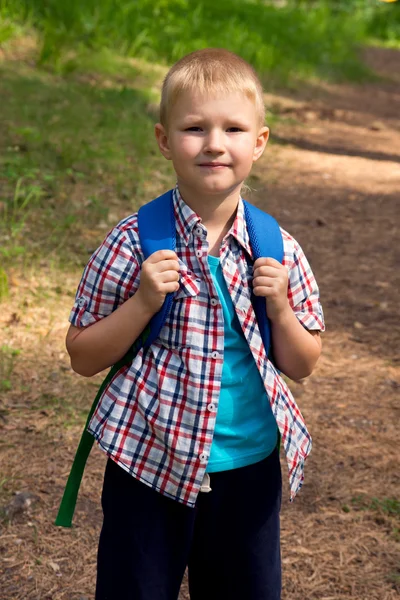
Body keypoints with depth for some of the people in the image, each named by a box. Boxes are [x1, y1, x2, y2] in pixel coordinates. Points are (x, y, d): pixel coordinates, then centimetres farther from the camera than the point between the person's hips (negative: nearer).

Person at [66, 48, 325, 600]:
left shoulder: (278, 250, -4)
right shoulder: (134, 244, -11)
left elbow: (302, 364, 5)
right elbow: (83, 357, -6)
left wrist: (279, 307, -13)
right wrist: (144, 301, -20)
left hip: (249, 468, 3)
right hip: (151, 465, -2)